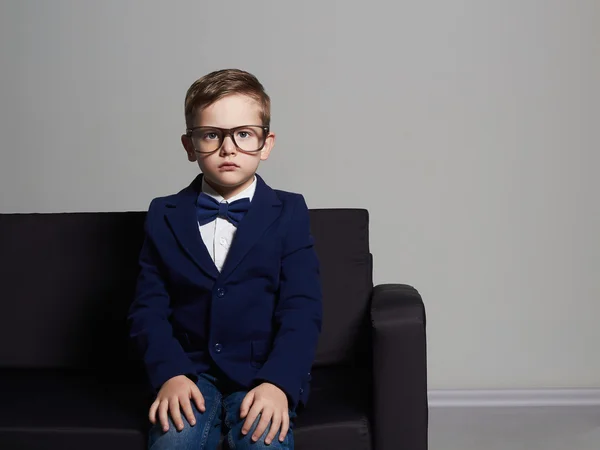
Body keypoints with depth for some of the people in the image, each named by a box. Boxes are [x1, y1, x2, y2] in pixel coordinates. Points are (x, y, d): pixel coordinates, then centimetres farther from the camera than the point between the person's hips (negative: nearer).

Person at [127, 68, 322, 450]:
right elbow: (148, 308, 3)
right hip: (188, 372, 1)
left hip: (265, 374, -1)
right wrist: (170, 373, -15)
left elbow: (302, 310, -5)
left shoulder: (288, 213, 3)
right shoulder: (165, 216, 8)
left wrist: (278, 382, -20)